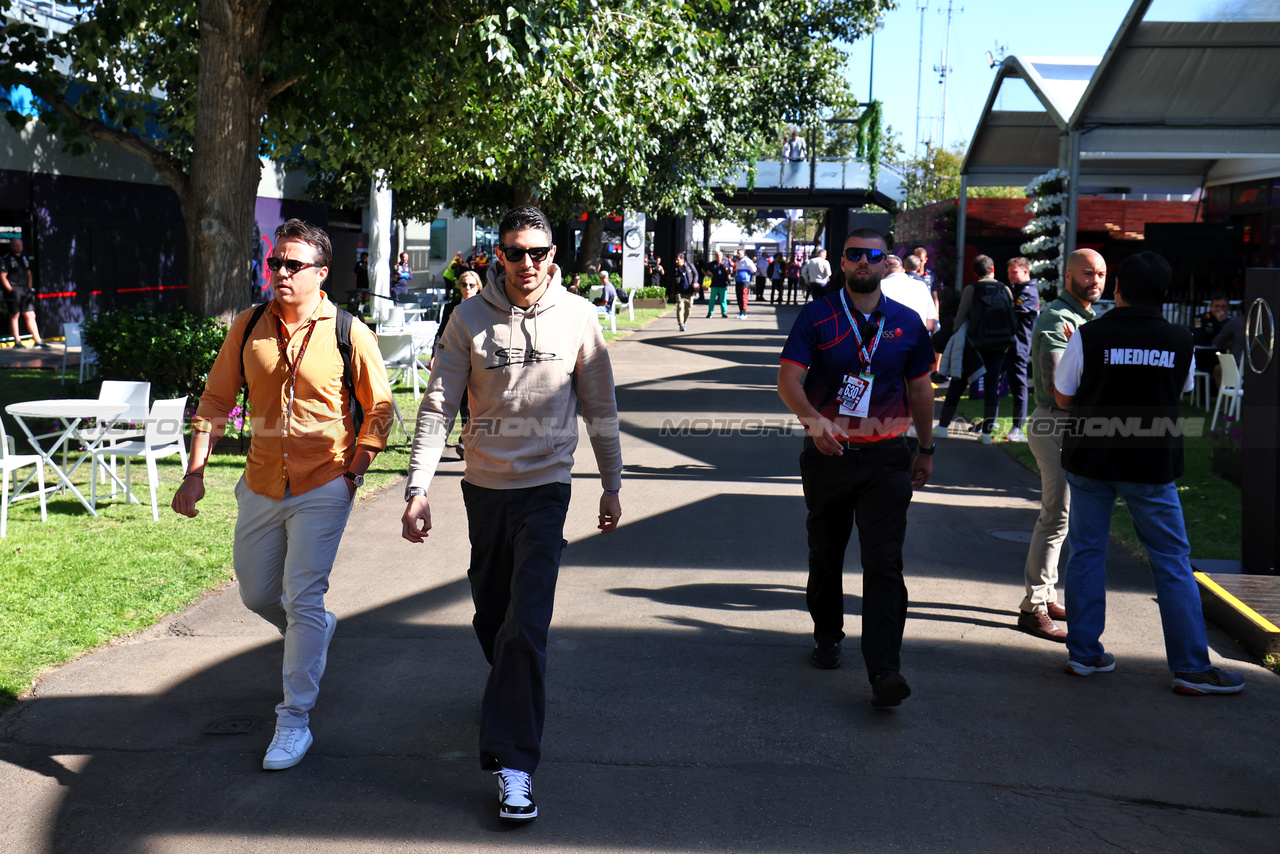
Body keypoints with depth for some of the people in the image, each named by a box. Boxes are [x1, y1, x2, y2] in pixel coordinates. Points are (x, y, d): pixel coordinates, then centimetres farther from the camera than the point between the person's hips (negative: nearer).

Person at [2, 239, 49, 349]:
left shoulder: (25, 258, 17)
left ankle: (38, 341, -2)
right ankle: (17, 341, 7)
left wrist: (30, 288, 14)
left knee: (30, 315, 1)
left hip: (25, 290, 6)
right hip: (13, 289, -5)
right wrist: (10, 289, -14)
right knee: (14, 315, 0)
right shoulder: (6, 259, -3)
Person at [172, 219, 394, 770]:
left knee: (303, 599, -7)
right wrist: (195, 472, -1)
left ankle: (295, 718, 2)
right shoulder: (249, 327, 0)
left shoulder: (349, 334, -9)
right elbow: (215, 401, 5)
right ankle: (315, 632, 47)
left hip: (323, 487, -5)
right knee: (257, 594, 16)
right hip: (261, 485, 5)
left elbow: (380, 410, -1)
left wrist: (353, 472, -8)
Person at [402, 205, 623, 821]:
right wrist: (418, 488, -12)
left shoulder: (576, 318, -3)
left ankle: (513, 761, -10)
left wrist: (611, 485, 10)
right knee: (491, 613, 16)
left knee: (527, 624, -12)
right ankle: (515, 695, 46)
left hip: (545, 486, -2)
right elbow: (438, 406, -4)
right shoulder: (471, 318, -4)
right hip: (485, 485, 2)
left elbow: (600, 407, 7)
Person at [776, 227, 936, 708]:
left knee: (884, 562, -10)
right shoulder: (817, 317, -1)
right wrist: (813, 419, -29)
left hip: (885, 459, 0)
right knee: (826, 556, 15)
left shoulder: (907, 323, 6)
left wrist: (926, 449, 19)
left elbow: (919, 389, 16)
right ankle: (827, 637, 38)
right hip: (827, 454, 0)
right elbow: (788, 380, -10)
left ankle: (884, 671, -13)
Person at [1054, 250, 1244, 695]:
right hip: (1151, 464, 0)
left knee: (1086, 551, 13)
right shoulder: (1181, 341, -5)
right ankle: (1192, 667, 9)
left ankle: (1084, 652, 17)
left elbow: (1063, 397, 0)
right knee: (1172, 562, 7)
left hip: (1090, 460, 0)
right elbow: (1181, 392, 11)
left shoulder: (1088, 336, -10)